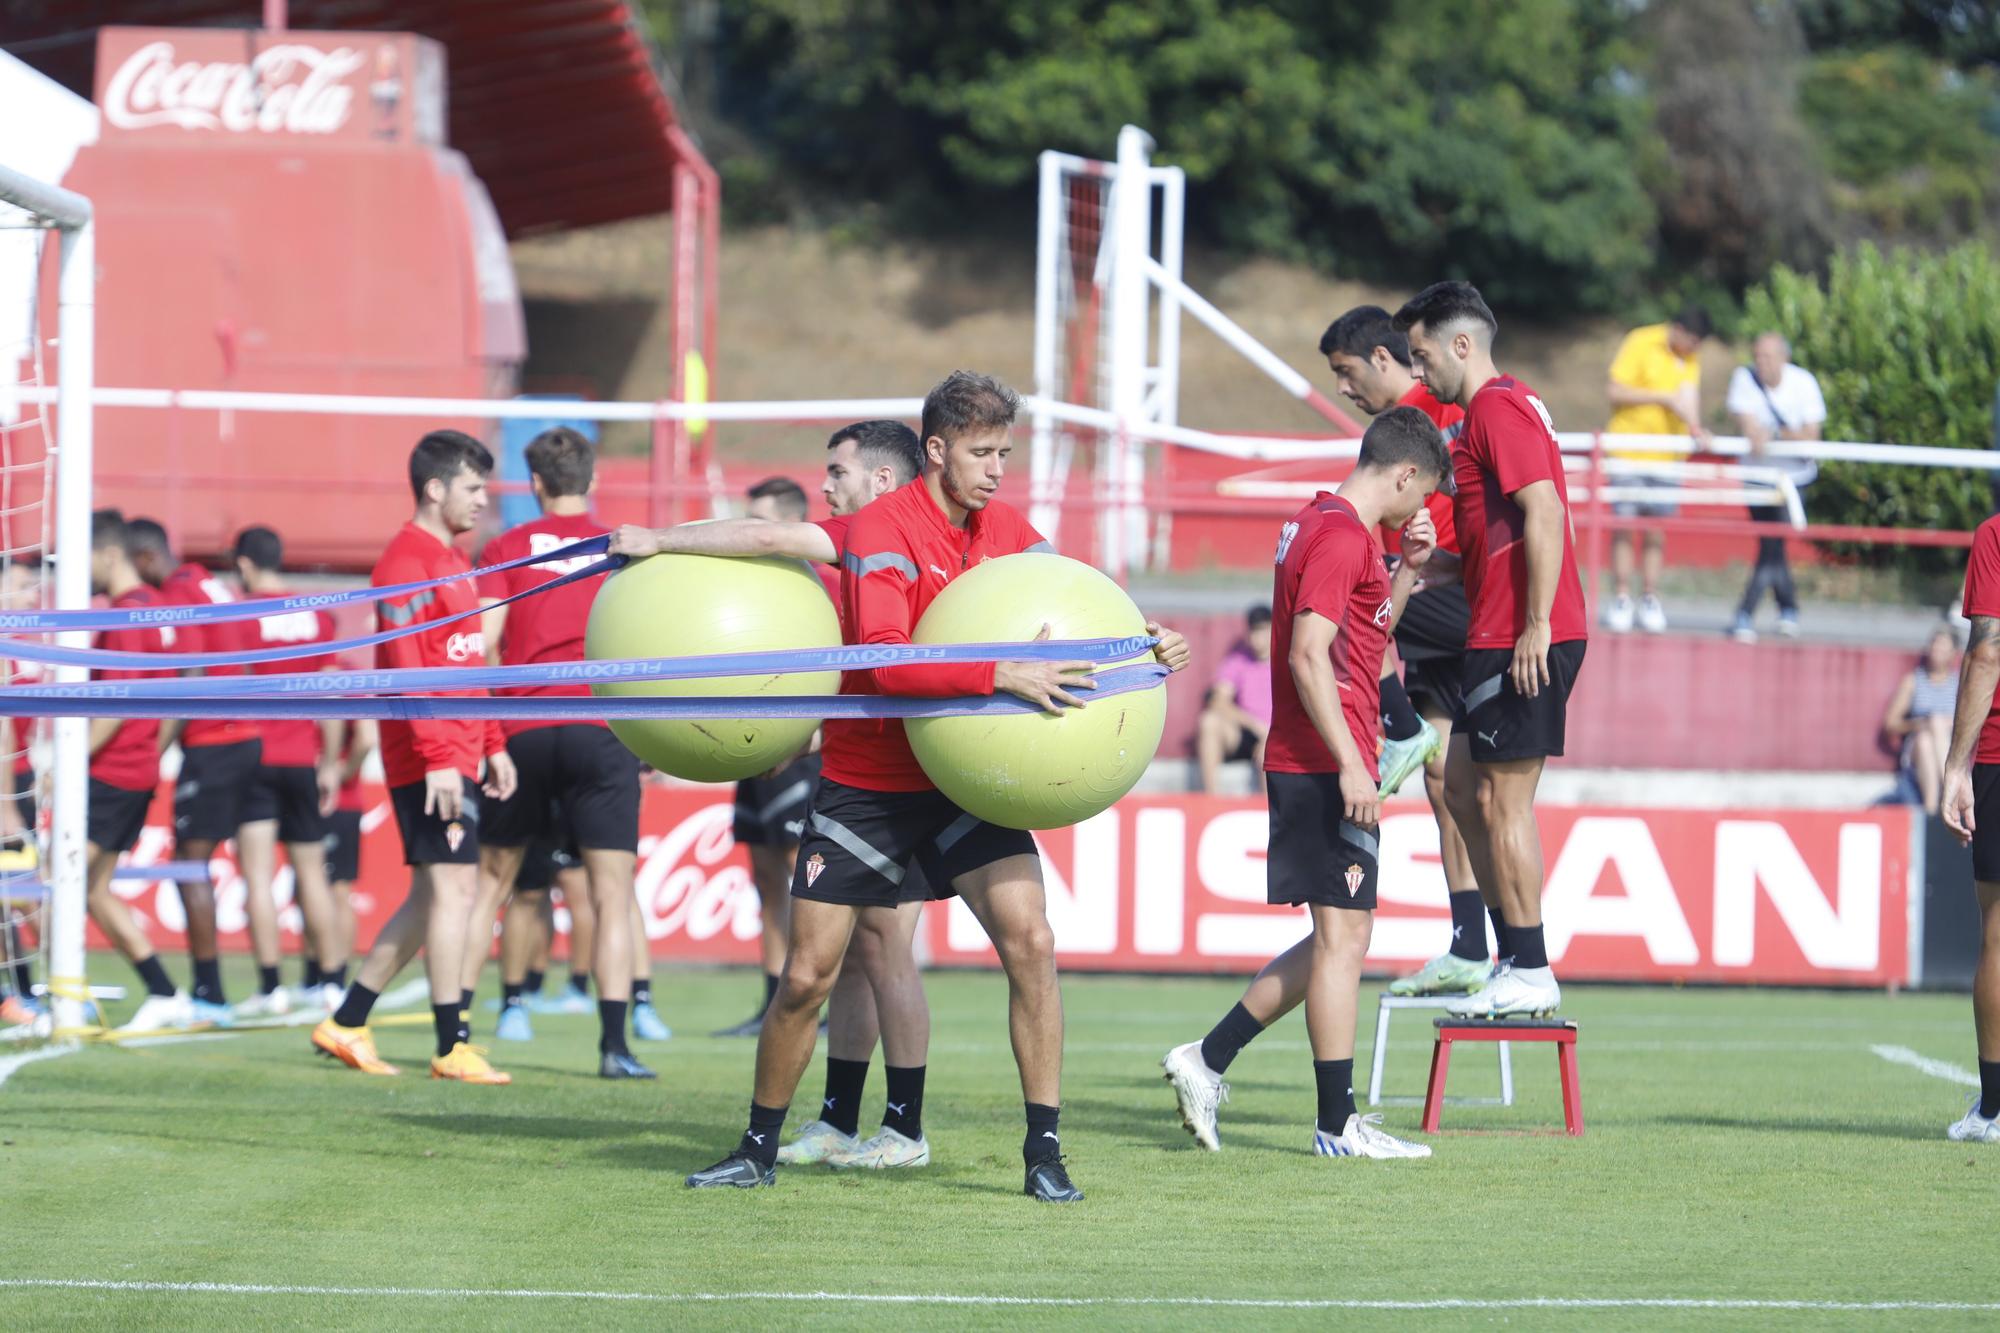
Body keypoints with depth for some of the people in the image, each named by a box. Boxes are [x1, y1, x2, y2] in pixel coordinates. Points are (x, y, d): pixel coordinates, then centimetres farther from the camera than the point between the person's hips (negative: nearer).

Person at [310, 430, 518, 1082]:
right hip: (429, 757, -10)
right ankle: (454, 1047, -7)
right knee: (454, 886, -9)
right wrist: (438, 757, -24)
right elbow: (406, 668, -19)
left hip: (458, 754, 10)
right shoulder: (407, 562, -12)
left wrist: (492, 745, 21)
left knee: (432, 896, 12)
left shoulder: (452, 560, 20)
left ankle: (345, 1024, 19)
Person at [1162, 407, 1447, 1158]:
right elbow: (1308, 654, -22)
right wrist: (1350, 764, -23)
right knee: (1343, 935, -5)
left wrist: (1408, 567, 17)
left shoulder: (1320, 526, 18)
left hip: (1308, 767, 10)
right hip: (1325, 768, -10)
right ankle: (1337, 1125, -2)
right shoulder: (1342, 536, -14)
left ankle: (1206, 1061, 15)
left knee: (1338, 938, 14)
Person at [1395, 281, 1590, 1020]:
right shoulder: (1502, 406, 20)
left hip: (1521, 640, -11)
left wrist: (1536, 627, -24)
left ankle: (1530, 973, -4)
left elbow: (1544, 513, -22)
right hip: (1501, 636, 11)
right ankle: (1511, 955, 17)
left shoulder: (1497, 408, -12)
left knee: (1503, 799, -7)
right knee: (1463, 786, 15)